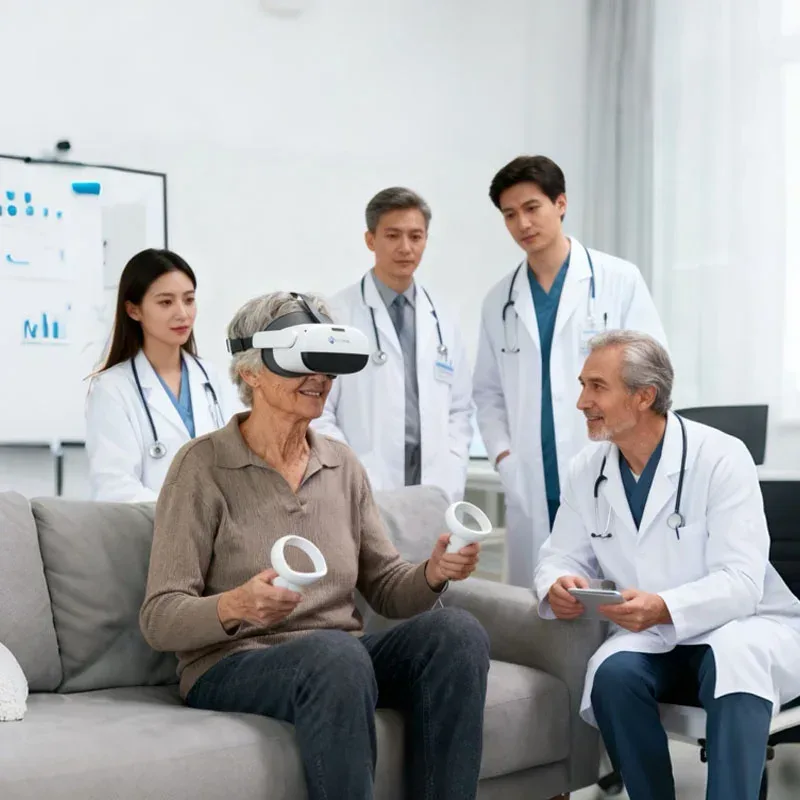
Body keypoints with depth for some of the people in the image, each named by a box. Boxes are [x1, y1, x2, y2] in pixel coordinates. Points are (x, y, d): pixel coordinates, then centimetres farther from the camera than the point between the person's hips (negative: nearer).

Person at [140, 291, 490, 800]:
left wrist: (433, 573, -11)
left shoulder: (343, 465, 10)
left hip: (343, 658, 5)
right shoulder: (203, 466, -6)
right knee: (334, 652, -37)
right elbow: (160, 620, -10)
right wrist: (235, 607, -30)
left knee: (456, 631, -22)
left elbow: (385, 590, 11)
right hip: (234, 665, -5)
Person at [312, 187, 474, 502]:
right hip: (365, 495, -4)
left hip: (433, 490, 4)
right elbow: (316, 413, -7)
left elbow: (460, 410, 14)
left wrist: (451, 483, 1)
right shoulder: (337, 316, -4)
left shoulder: (442, 320, 11)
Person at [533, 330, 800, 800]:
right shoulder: (586, 471, 1)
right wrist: (558, 587, -19)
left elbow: (742, 582, -22)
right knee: (613, 673, -28)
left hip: (744, 626, -4)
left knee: (733, 658, -37)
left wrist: (664, 608, -40)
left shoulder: (721, 458, -16)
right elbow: (562, 556, 7)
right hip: (652, 640, 4)